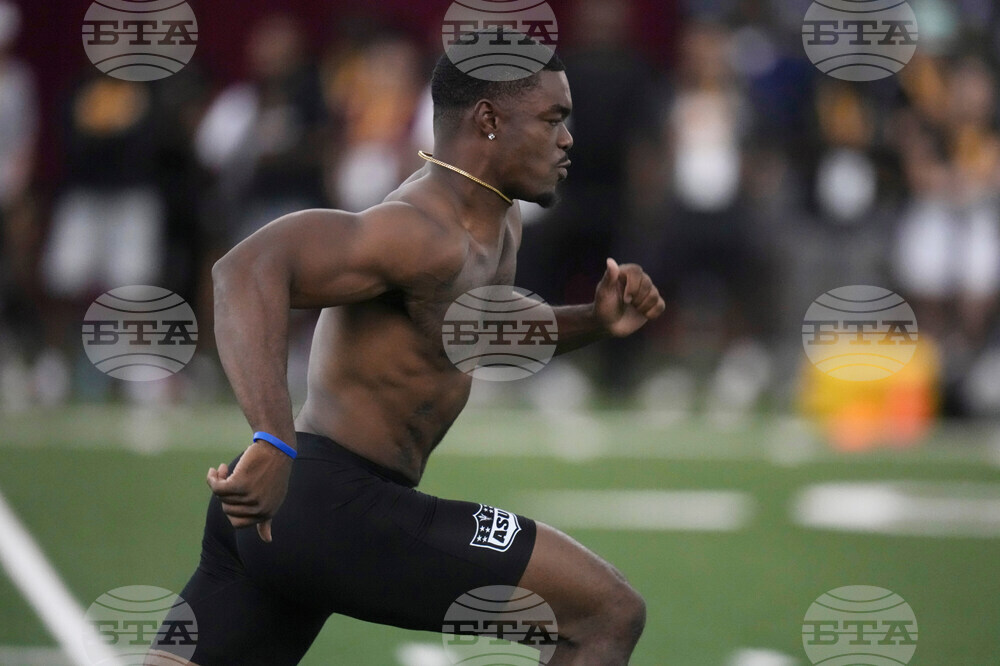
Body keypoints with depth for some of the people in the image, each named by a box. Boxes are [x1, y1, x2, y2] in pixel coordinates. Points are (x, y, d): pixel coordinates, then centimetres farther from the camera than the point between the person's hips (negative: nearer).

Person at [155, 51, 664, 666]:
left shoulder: (498, 222, 15)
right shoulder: (427, 237, -17)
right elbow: (250, 269, -31)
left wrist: (595, 322, 15)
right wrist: (274, 444, -40)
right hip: (336, 509, -11)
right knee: (610, 614, -8)